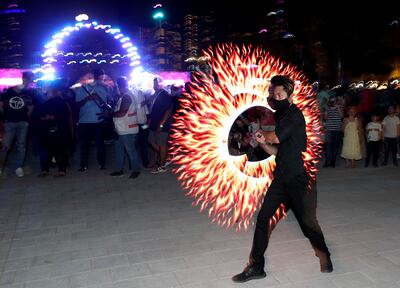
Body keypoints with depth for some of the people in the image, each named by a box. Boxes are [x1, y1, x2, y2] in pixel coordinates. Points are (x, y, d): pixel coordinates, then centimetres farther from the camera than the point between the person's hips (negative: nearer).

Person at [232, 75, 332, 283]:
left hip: (297, 180, -7)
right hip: (281, 178, 8)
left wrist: (263, 134, 4)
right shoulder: (281, 118, 14)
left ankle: (326, 258, 33)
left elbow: (275, 137, -18)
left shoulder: (295, 116, -10)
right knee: (263, 218, 2)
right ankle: (256, 266, 10)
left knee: (307, 221, 6)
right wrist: (263, 142, -5)